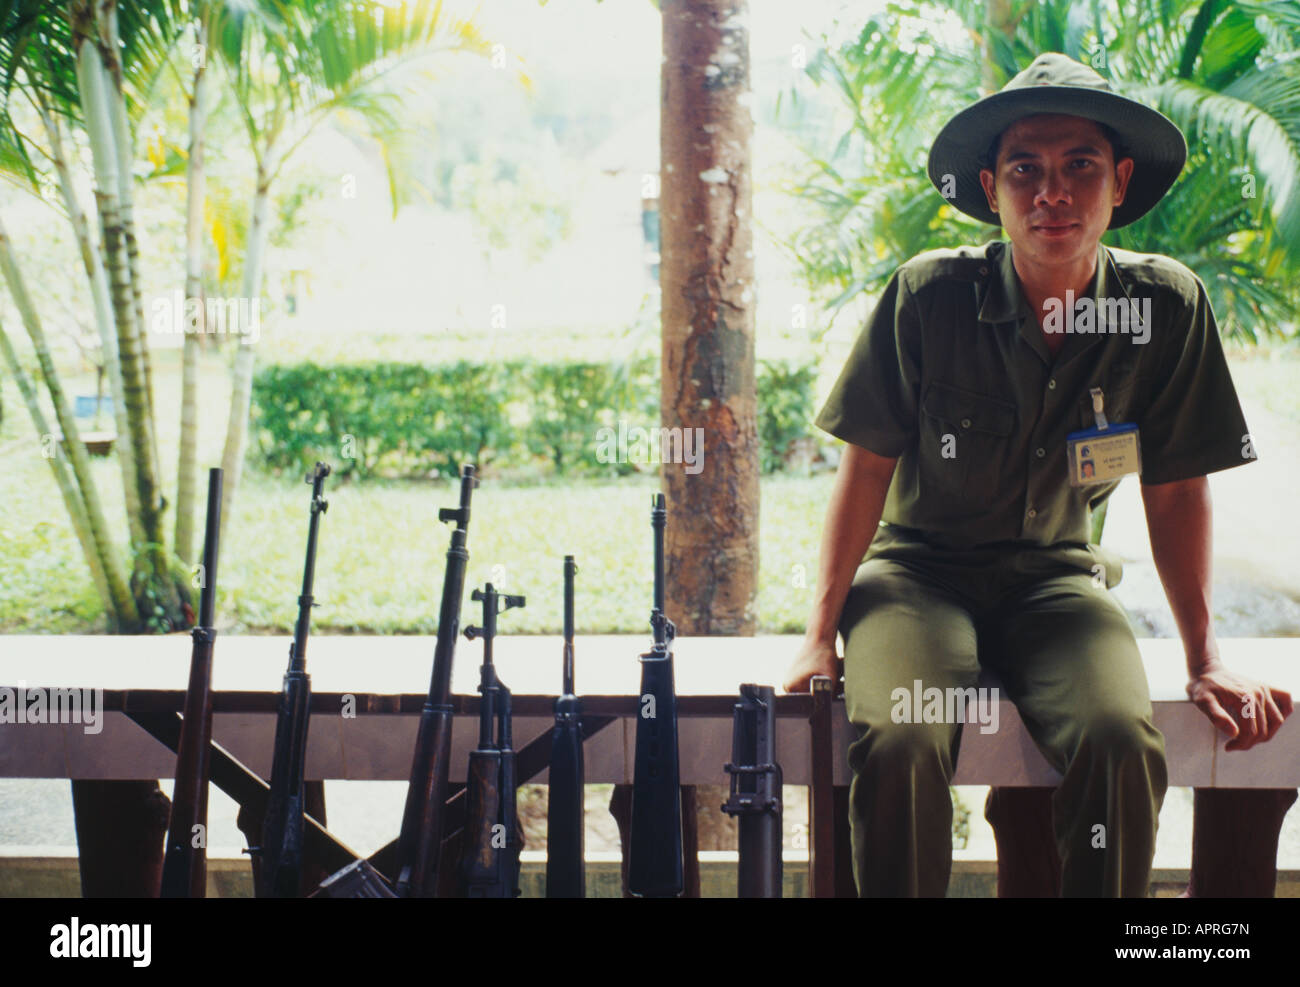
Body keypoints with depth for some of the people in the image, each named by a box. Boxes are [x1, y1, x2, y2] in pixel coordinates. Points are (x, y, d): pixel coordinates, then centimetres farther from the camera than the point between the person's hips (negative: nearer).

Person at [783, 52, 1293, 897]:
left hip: (1058, 574, 2)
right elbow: (869, 466, -5)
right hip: (920, 569, -1)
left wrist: (1205, 657, 2)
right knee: (898, 741, -31)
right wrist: (822, 635, -6)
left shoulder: (1168, 306, -10)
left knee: (1121, 739, -29)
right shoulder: (927, 296, -15)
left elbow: (1176, 490, 1)